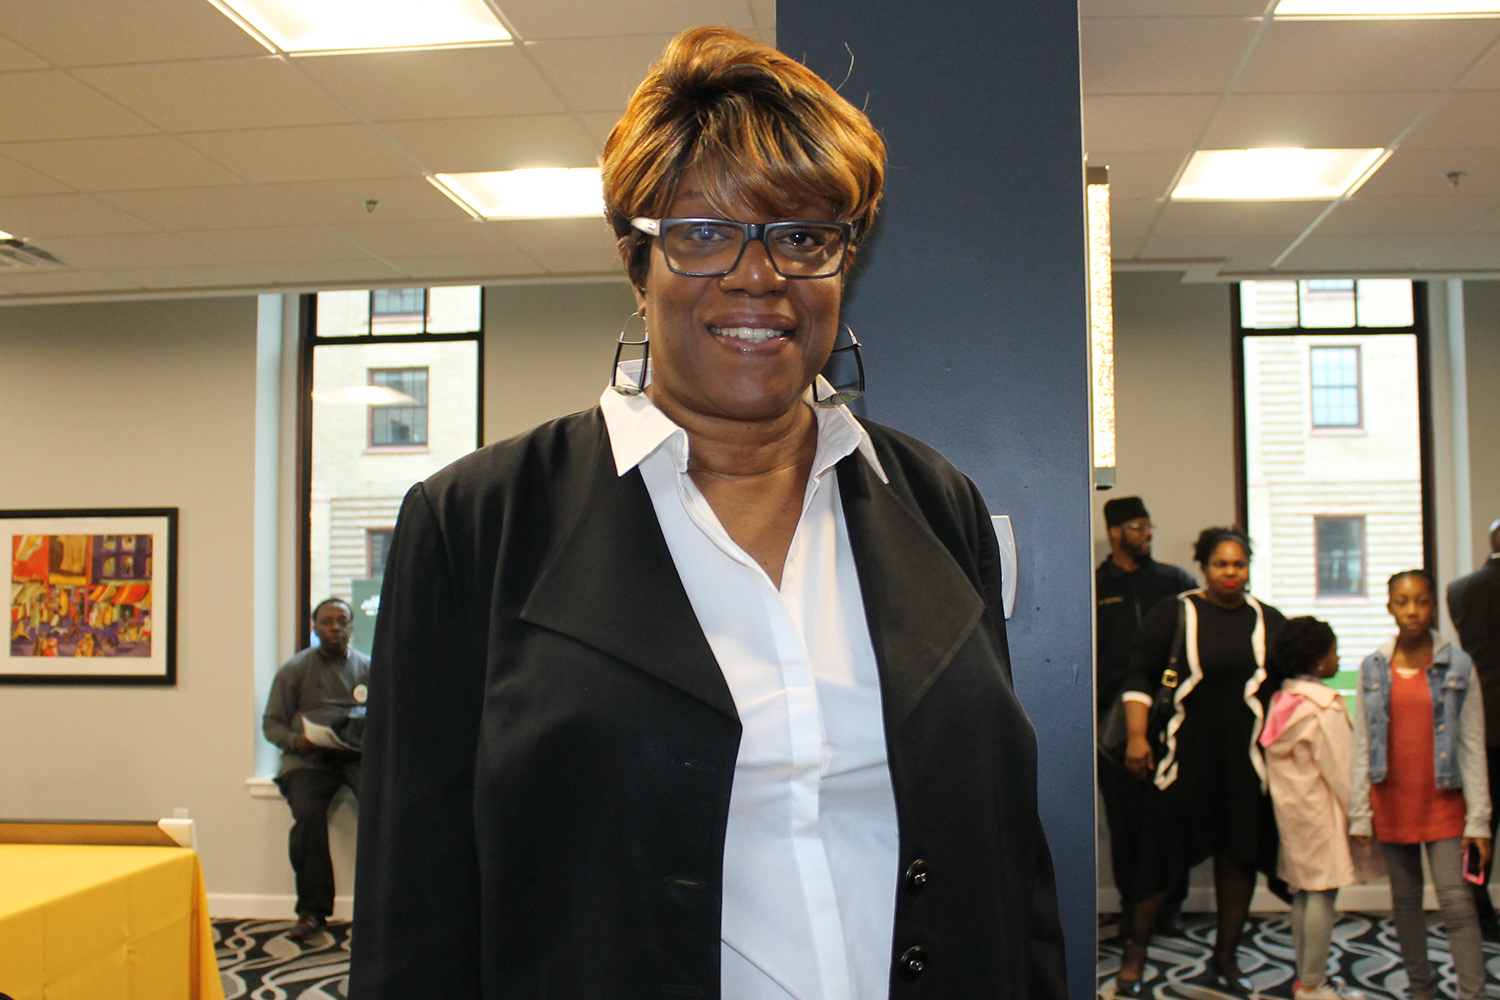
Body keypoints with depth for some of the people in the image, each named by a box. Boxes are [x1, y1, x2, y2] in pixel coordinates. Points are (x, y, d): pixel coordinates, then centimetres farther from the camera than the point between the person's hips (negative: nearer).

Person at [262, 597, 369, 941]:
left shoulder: (368, 668, 17)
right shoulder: (294, 669, 14)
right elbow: (272, 723, 13)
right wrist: (295, 741, -9)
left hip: (359, 754, 0)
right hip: (308, 757, 0)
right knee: (308, 814, -30)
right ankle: (312, 909, -18)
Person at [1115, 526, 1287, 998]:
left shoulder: (1269, 622, 10)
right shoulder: (1173, 614, 0)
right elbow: (1140, 676, 0)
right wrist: (1137, 736, -8)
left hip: (1247, 761, 3)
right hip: (1184, 755, -3)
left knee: (1238, 856, 7)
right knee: (1164, 851, -1)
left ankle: (1226, 959, 22)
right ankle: (1135, 950, 16)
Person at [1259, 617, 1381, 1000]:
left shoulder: (1281, 699, 8)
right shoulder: (1324, 706, -17)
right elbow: (1341, 769, -17)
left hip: (1291, 808, 9)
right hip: (1321, 810, -9)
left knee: (1303, 892, 14)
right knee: (1323, 892, -3)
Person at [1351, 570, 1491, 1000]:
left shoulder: (1458, 667, -3)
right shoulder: (1372, 669, 2)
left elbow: (1473, 745, -2)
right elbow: (1362, 746, 5)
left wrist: (1478, 818, -6)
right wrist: (1359, 815, 1)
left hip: (1443, 802, -2)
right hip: (1392, 802, 2)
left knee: (1456, 902, -8)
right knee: (1405, 900, 11)